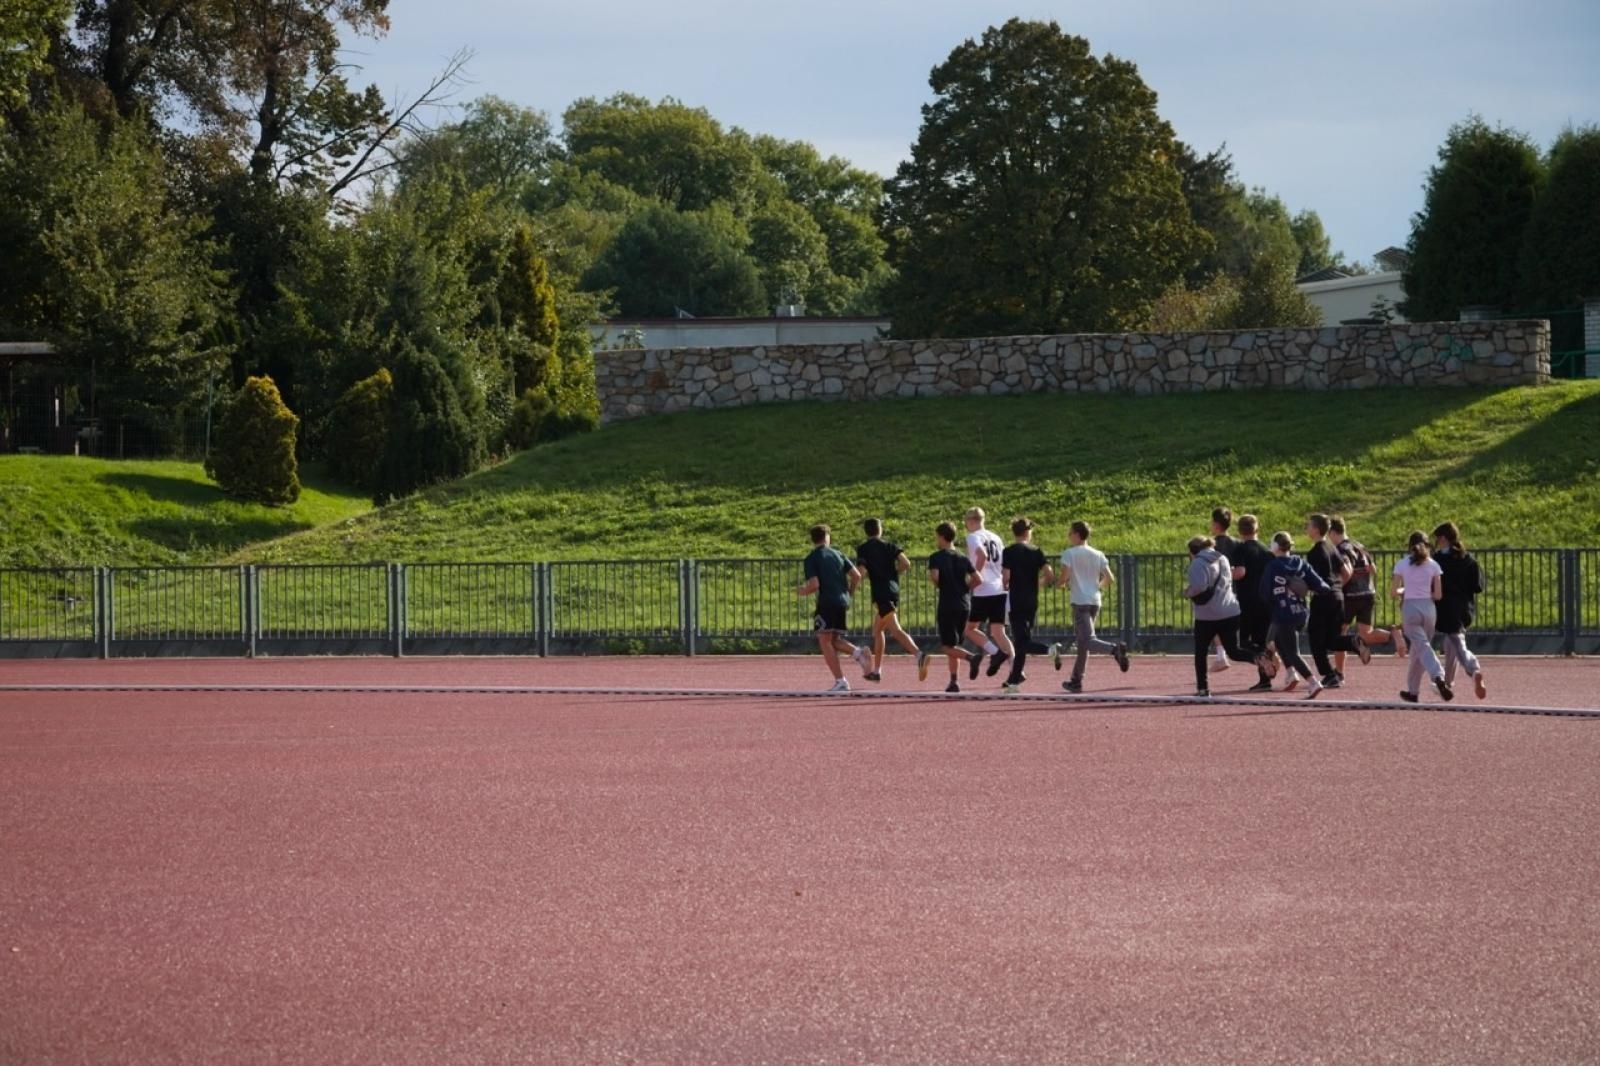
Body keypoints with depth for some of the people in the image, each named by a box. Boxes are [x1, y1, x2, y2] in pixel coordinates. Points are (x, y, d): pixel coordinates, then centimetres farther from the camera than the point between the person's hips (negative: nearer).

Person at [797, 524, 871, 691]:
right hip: (842, 602, 6)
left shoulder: (811, 559, -3)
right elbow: (856, 576, 8)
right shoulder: (838, 554, 13)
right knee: (834, 640, 18)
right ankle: (857, 653, -10)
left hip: (826, 602, -6)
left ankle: (840, 682, -8)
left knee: (825, 641, -1)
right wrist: (848, 594, 20)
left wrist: (802, 591, 7)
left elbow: (814, 585, -13)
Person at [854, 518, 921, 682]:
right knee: (877, 629, 20)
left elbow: (862, 571, -12)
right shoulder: (890, 546, 11)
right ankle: (876, 670, 21)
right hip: (894, 590, 6)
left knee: (896, 630, -16)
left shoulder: (862, 548, 1)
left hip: (880, 592, -6)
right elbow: (906, 564, -2)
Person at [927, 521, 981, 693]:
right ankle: (953, 681, 9)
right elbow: (978, 580, 2)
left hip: (947, 606, -5)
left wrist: (937, 584, -1)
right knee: (954, 645, 15)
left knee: (948, 647, -2)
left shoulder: (936, 557, -5)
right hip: (965, 605, 5)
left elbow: (934, 576, -22)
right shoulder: (963, 558, 9)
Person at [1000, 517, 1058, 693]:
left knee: (1022, 641, -6)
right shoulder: (1036, 551, 3)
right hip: (1033, 601, 5)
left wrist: (1005, 586, 7)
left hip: (1016, 601, -5)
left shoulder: (1009, 552, -7)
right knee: (1021, 639, 13)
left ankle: (1049, 649, -31)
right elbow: (1049, 575, -4)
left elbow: (1006, 577, -15)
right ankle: (1014, 680, 16)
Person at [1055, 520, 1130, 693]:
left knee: (1087, 640, -13)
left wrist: (1058, 582, 9)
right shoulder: (1098, 555, 11)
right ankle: (1076, 680, 17)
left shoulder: (1069, 554, -4)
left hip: (1080, 601, -6)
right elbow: (1110, 580, 7)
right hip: (1095, 601, 6)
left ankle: (1115, 649, -39)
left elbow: (1063, 578, -14)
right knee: (1082, 641, 14)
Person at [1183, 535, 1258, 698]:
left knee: (1200, 652, 12)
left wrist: (1187, 592, -4)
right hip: (1230, 613, 6)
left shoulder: (1198, 564, -10)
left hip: (1208, 616, -6)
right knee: (1233, 651, 9)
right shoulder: (1222, 559, 16)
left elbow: (1198, 587, -24)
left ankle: (1203, 689, 13)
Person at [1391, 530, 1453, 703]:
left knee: (1422, 647, -9)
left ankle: (1438, 676, -34)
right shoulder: (1433, 565, 2)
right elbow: (1437, 595, 0)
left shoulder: (1402, 564, -1)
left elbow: (1395, 591, -3)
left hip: (1409, 607, -2)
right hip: (1428, 607, 2)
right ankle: (1412, 690, 19)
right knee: (1418, 649, 15)